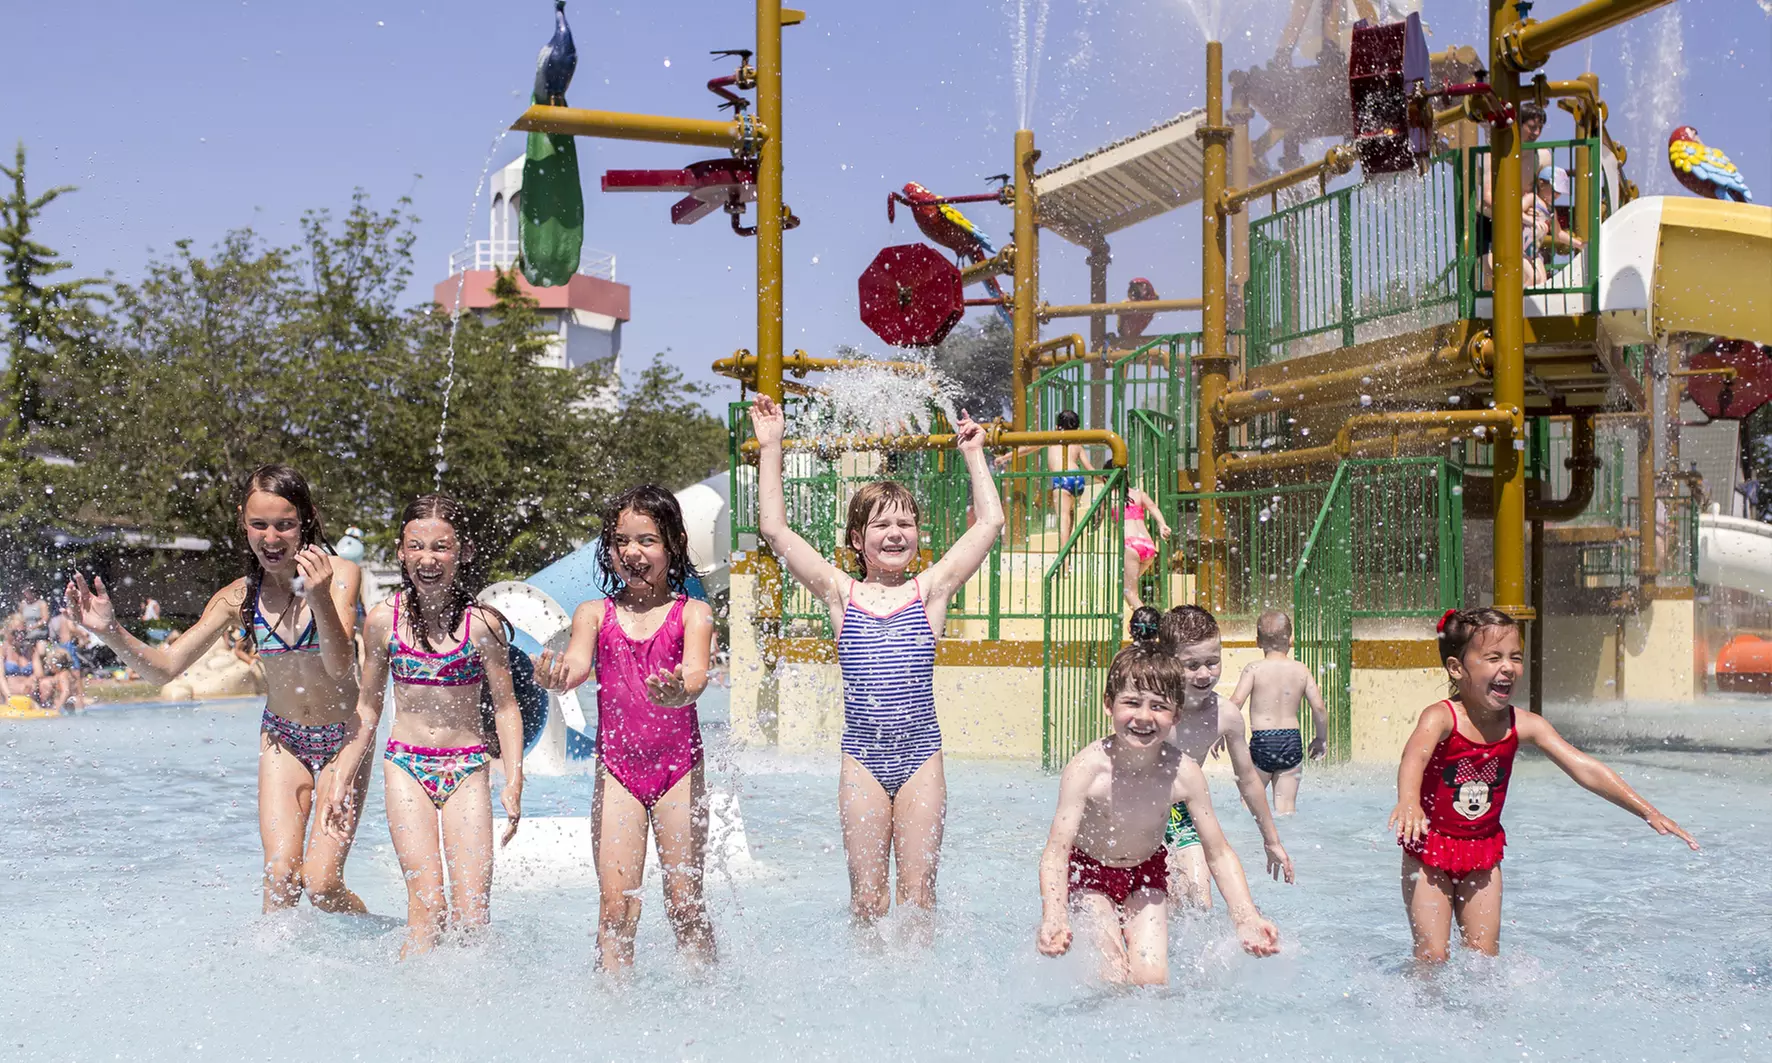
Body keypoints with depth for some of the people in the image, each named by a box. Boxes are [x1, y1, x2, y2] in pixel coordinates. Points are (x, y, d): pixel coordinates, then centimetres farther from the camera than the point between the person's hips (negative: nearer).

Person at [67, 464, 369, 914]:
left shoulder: (338, 573, -17)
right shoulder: (240, 597, -7)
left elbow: (339, 666, -27)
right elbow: (165, 666, -7)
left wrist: (320, 599, -44)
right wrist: (110, 631, -25)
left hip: (343, 740, -3)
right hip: (282, 740, 3)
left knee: (321, 883, -10)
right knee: (280, 876, -9)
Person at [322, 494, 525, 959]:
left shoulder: (481, 623, -5)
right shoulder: (383, 620, 0)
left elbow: (506, 707, 1)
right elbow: (368, 708, 10)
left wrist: (513, 782, -8)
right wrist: (342, 779, 7)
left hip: (467, 768, -1)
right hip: (407, 767, 1)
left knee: (472, 913, -6)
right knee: (427, 907, -12)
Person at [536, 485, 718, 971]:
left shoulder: (692, 613, 0)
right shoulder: (595, 614, 6)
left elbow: (696, 674, -16)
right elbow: (577, 662, -11)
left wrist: (676, 691, -40)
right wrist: (557, 677, -35)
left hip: (679, 767, -1)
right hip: (616, 768, 1)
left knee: (685, 902, 2)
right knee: (616, 902, -4)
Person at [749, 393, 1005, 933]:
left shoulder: (930, 590, 6)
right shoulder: (841, 594, 5)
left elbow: (989, 522, 5)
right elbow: (775, 529, 2)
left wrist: (974, 455, 9)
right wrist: (770, 448, 3)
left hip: (921, 756, 0)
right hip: (862, 758, 0)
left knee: (917, 889, 3)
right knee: (867, 893, 3)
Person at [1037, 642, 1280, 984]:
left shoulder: (1183, 773, -25)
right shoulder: (1087, 768, -32)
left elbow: (1219, 854, -14)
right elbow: (1056, 852, -32)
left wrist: (1246, 919, -26)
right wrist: (1053, 919, -49)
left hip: (1147, 872, 2)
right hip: (1090, 870, -2)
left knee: (1152, 979, -7)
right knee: (1112, 979, -12)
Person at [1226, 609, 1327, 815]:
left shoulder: (1254, 669, -4)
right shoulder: (1301, 670, 4)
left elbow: (1236, 702, -15)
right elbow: (1319, 707, 2)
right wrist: (1320, 739, 16)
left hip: (1262, 740, -3)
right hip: (1292, 740, 3)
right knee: (1287, 804, 6)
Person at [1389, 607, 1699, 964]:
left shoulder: (1523, 726, -9)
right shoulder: (1441, 718, -23)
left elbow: (1583, 768, -11)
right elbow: (1414, 756, -44)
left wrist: (1648, 812, -17)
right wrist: (1408, 802, -66)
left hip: (1483, 851, 4)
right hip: (1431, 848, -4)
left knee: (1485, 956, 3)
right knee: (1431, 955, -6)